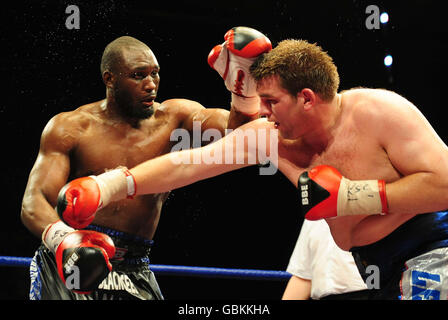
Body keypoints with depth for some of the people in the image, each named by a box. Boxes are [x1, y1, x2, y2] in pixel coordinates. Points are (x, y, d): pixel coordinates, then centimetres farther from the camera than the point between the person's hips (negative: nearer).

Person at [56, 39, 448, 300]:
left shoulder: (379, 111, -19)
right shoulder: (267, 137, -1)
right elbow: (187, 164, -1)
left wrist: (353, 195, -25)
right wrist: (108, 186, -7)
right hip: (378, 271, 7)